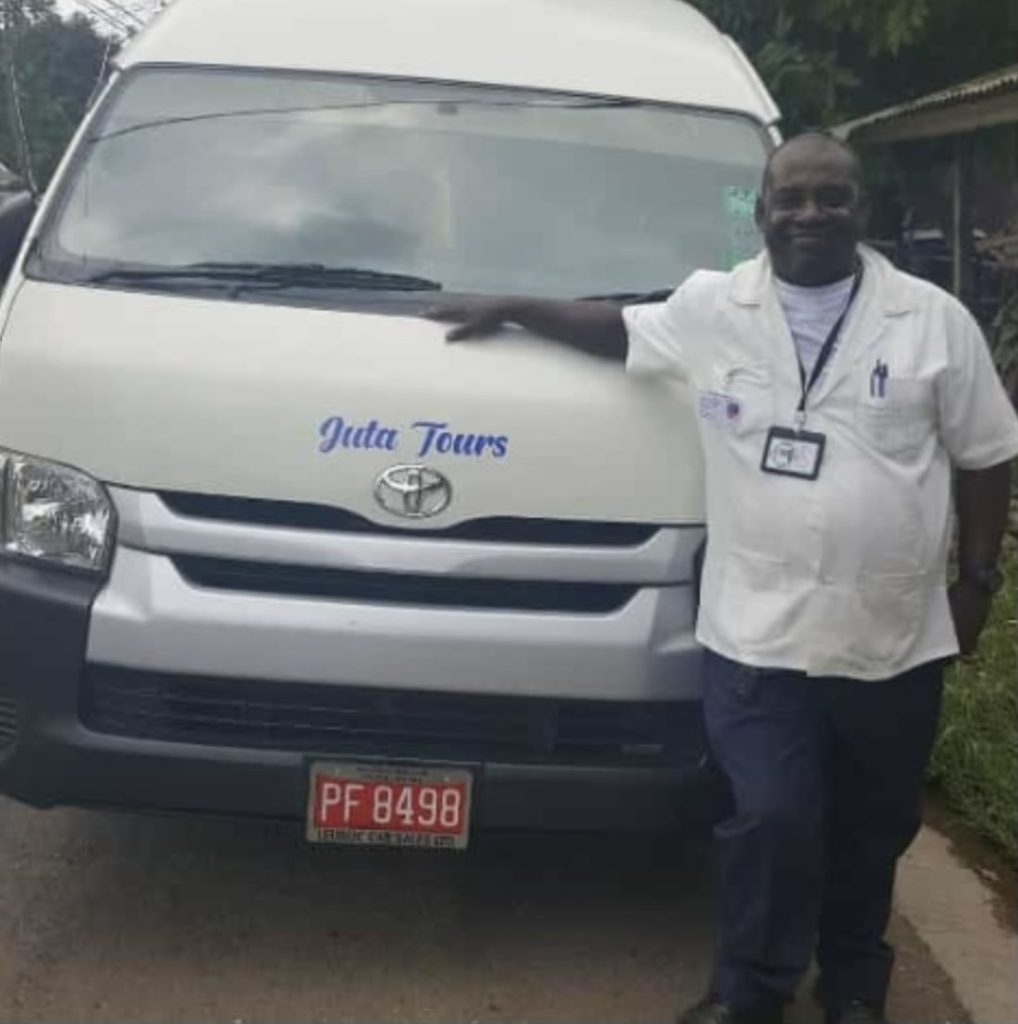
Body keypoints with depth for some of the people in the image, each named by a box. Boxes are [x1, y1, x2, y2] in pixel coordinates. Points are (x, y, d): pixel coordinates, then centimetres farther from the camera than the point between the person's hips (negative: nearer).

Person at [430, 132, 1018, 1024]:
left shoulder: (934, 319, -1)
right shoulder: (712, 308, 1)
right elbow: (619, 331, 19)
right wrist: (511, 309, 18)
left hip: (893, 638, 1)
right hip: (758, 633, -1)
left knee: (870, 830, 15)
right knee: (773, 820, -5)